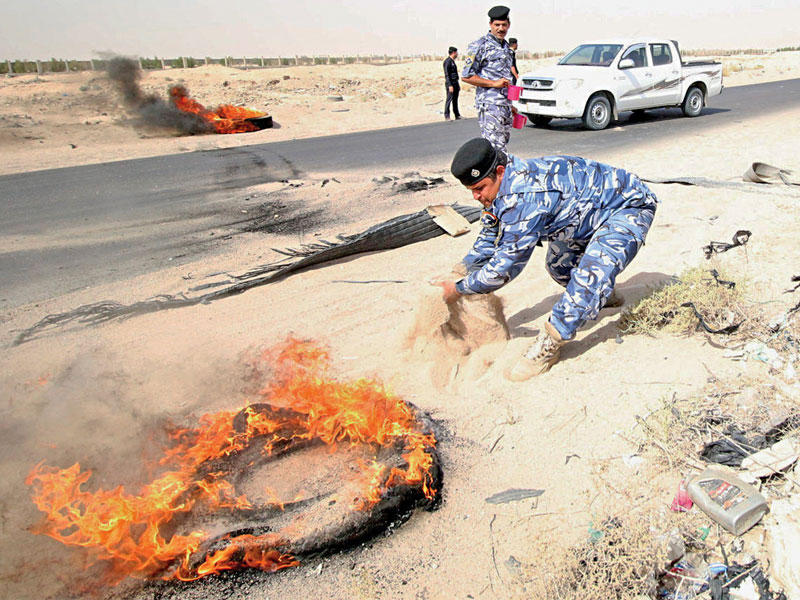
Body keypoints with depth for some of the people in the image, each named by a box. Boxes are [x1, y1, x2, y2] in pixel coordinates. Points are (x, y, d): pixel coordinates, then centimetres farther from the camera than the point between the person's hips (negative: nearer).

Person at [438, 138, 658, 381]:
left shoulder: (524, 195, -37)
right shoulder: (504, 188, -6)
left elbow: (506, 263, -32)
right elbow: (489, 239, 8)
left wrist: (458, 289, -22)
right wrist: (458, 274, -1)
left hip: (630, 207, -10)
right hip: (597, 209, 10)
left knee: (593, 270, -32)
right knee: (558, 265, 18)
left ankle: (550, 343, -29)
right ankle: (602, 295, 40)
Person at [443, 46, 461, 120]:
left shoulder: (453, 61, 17)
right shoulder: (447, 61, -12)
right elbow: (447, 75, -18)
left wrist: (458, 84, 23)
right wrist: (450, 85, -24)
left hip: (455, 83, 9)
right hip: (450, 83, -9)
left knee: (455, 100, 12)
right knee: (449, 99, -8)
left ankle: (457, 115, 16)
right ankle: (447, 116, -6)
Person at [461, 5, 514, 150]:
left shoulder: (506, 46, 21)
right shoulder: (480, 46, -5)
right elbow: (466, 76, -9)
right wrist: (494, 83, -15)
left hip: (505, 104, 8)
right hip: (489, 105, -8)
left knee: (503, 142, 10)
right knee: (495, 147, -15)